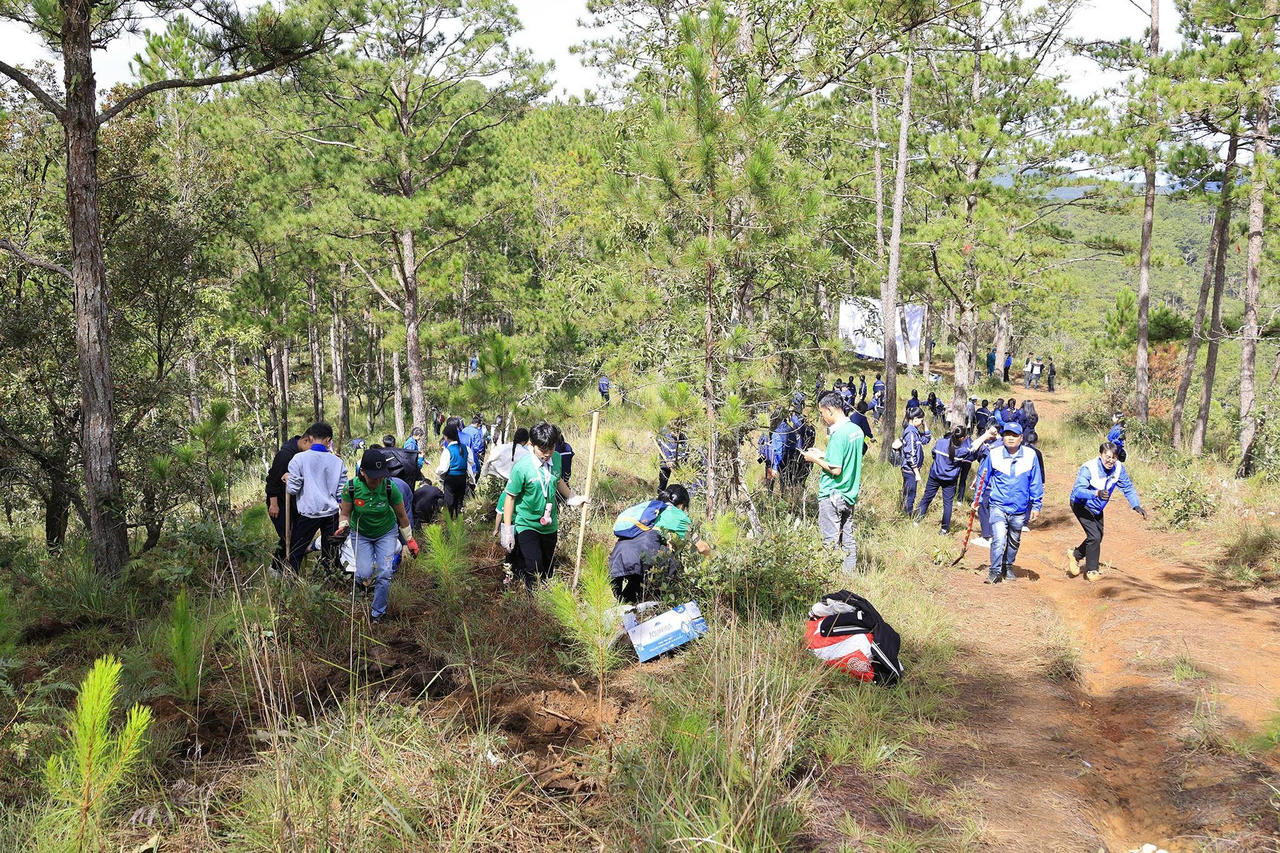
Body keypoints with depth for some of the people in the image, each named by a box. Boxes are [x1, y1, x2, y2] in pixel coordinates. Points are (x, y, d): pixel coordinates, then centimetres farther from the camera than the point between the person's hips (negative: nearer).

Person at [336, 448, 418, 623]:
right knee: (365, 574, -8)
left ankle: (377, 612, 13)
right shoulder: (351, 487, -26)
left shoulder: (389, 488, -27)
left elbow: (401, 515, -11)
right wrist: (343, 526, -34)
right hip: (361, 534, 0)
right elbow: (345, 513, -11)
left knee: (384, 574, -9)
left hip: (386, 533, 0)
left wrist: (410, 540, -2)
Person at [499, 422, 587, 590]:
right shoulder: (522, 467, -20)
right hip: (527, 526, -5)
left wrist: (573, 498, 27)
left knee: (547, 571, 14)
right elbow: (510, 497, -12)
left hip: (550, 525, 5)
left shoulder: (556, 458, -5)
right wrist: (507, 530, -11)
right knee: (533, 571, -14)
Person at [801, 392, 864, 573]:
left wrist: (815, 459, -10)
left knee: (831, 540, -1)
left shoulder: (838, 434, -21)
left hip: (832, 495, -9)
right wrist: (823, 455, 13)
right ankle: (850, 572, 21)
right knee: (848, 537, 14)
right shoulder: (857, 430, 6)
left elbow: (836, 470, -23)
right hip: (850, 493, 9)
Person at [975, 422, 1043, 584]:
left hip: (1020, 509, 2)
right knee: (999, 539, -16)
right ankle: (994, 571, -2)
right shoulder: (993, 455, -5)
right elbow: (982, 478, 7)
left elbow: (1036, 483, 4)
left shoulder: (1030, 456, -4)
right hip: (998, 506, -2)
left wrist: (1036, 506, 5)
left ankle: (1008, 567, 38)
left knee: (1014, 542, 17)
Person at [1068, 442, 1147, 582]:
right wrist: (1097, 493, -60)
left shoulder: (1118, 468, -17)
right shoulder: (1089, 468, -33)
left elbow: (1128, 488, -6)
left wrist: (1137, 506, -20)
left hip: (1097, 507, 7)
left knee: (1098, 537, 18)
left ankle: (1075, 554, 42)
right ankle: (1092, 571, 1)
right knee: (1094, 536, -17)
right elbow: (1078, 490, -42)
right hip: (1081, 504, -7)